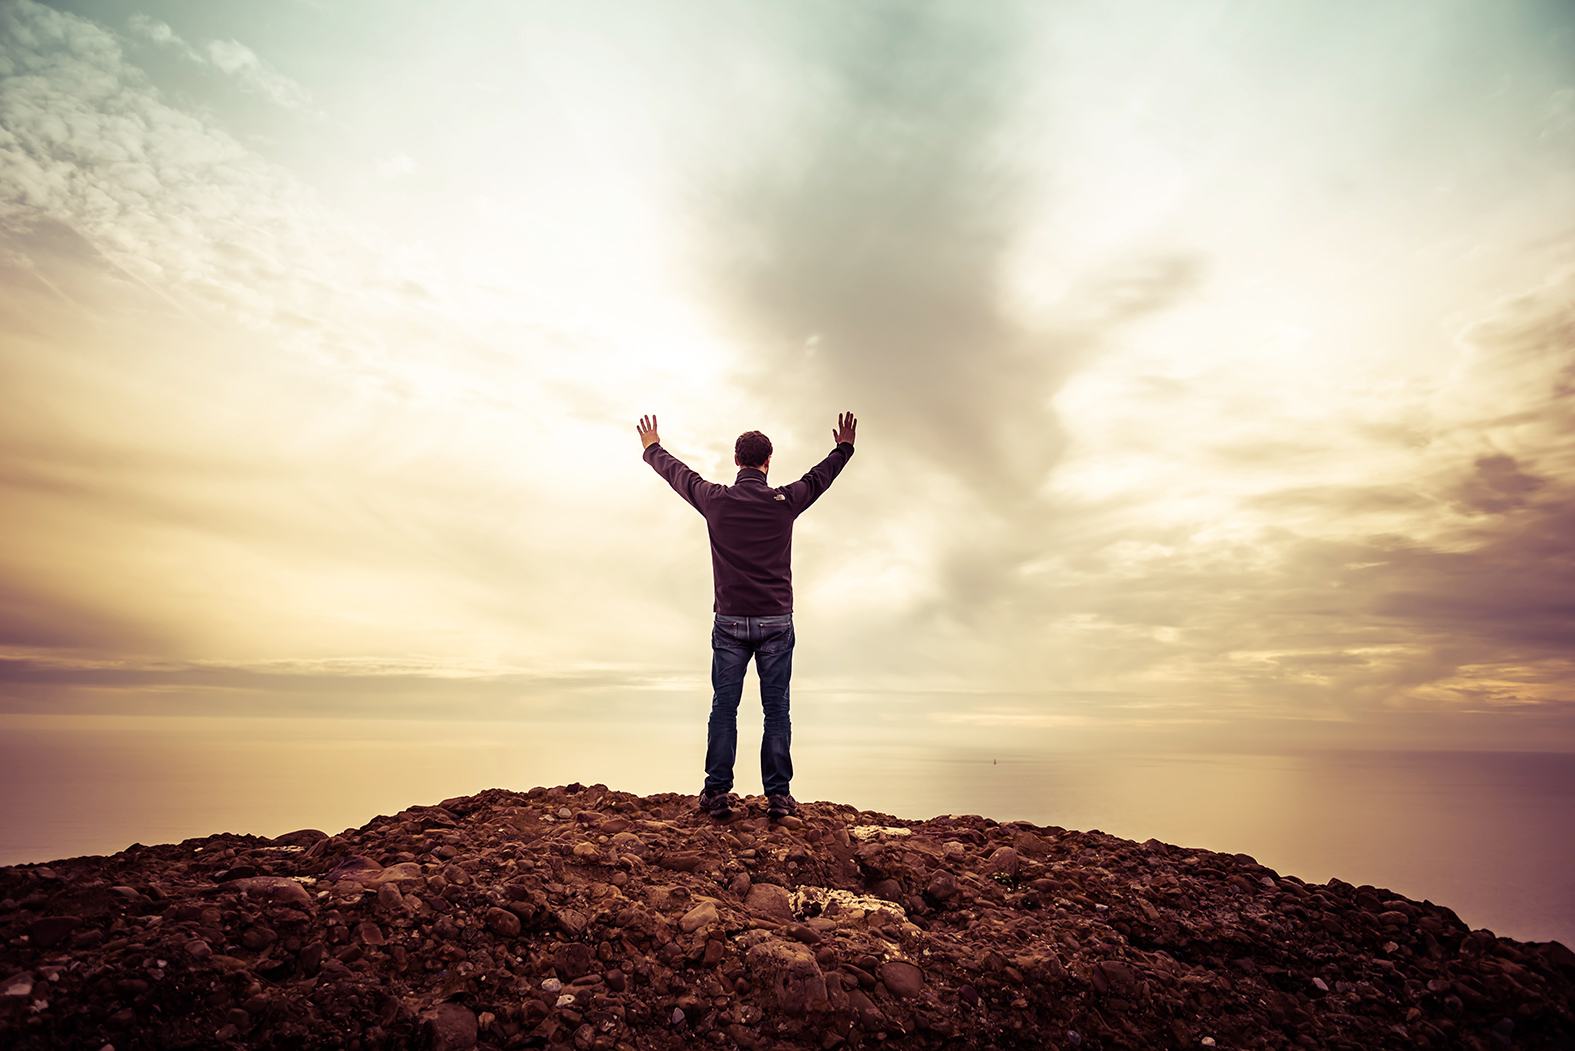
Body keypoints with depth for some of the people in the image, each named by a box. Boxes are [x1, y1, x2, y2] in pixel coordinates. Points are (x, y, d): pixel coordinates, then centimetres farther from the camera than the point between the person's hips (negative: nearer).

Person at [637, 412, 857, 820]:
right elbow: (821, 476, 17)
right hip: (776, 621, 0)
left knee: (724, 707, 7)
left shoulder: (716, 500, -2)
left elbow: (677, 473, 16)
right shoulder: (785, 501, -2)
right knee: (776, 708, 5)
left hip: (730, 621, 1)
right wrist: (845, 447, 36)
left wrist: (652, 448, 36)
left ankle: (717, 792, 11)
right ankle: (777, 794, 8)